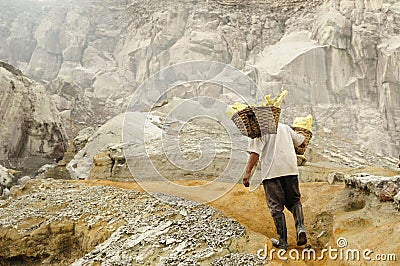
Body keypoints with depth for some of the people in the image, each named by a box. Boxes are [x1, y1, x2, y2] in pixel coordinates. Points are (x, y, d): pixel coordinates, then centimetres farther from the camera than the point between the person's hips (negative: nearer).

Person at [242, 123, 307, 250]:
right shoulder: (284, 127, 15)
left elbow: (255, 152, -12)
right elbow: (301, 142, 24)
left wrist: (247, 172, -14)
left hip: (271, 171, -4)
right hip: (290, 168, 4)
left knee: (276, 206, 3)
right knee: (294, 201, 17)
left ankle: (282, 241, 6)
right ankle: (300, 227, -5)